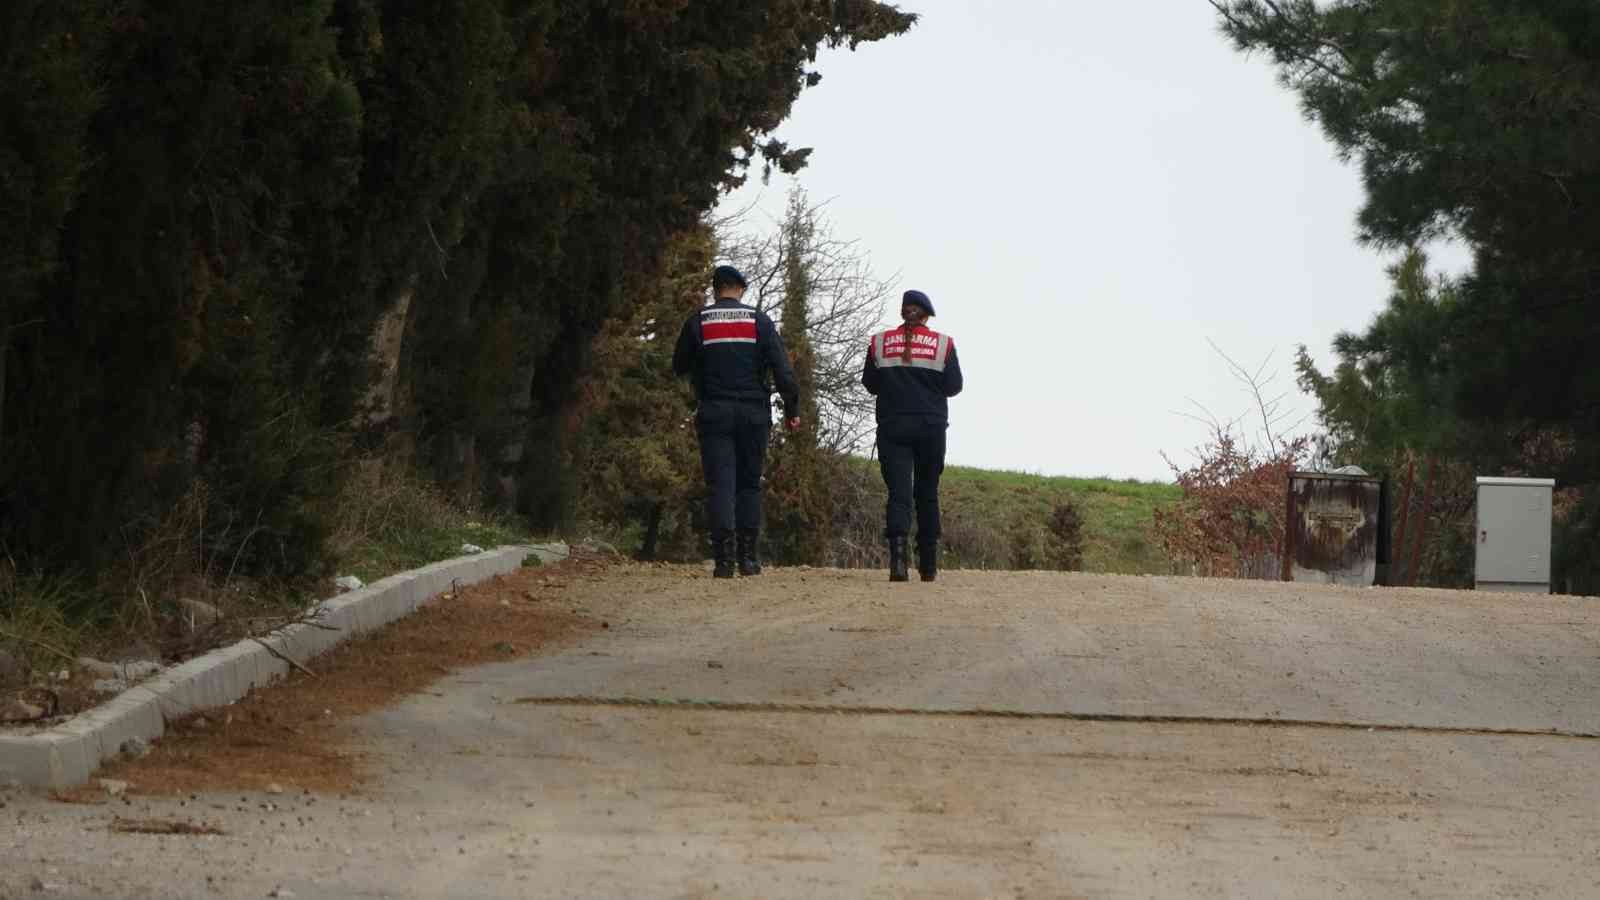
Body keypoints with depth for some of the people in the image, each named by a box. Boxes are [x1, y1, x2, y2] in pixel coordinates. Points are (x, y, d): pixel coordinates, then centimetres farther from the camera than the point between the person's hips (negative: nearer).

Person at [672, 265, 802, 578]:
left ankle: (724, 559, -15)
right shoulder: (759, 321, 2)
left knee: (720, 484, -3)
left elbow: (679, 366, 12)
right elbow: (783, 369, -3)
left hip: (714, 414, -1)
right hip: (753, 412, 1)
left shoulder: (698, 322, 1)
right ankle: (749, 557, 7)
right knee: (750, 484, 11)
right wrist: (792, 410, 1)